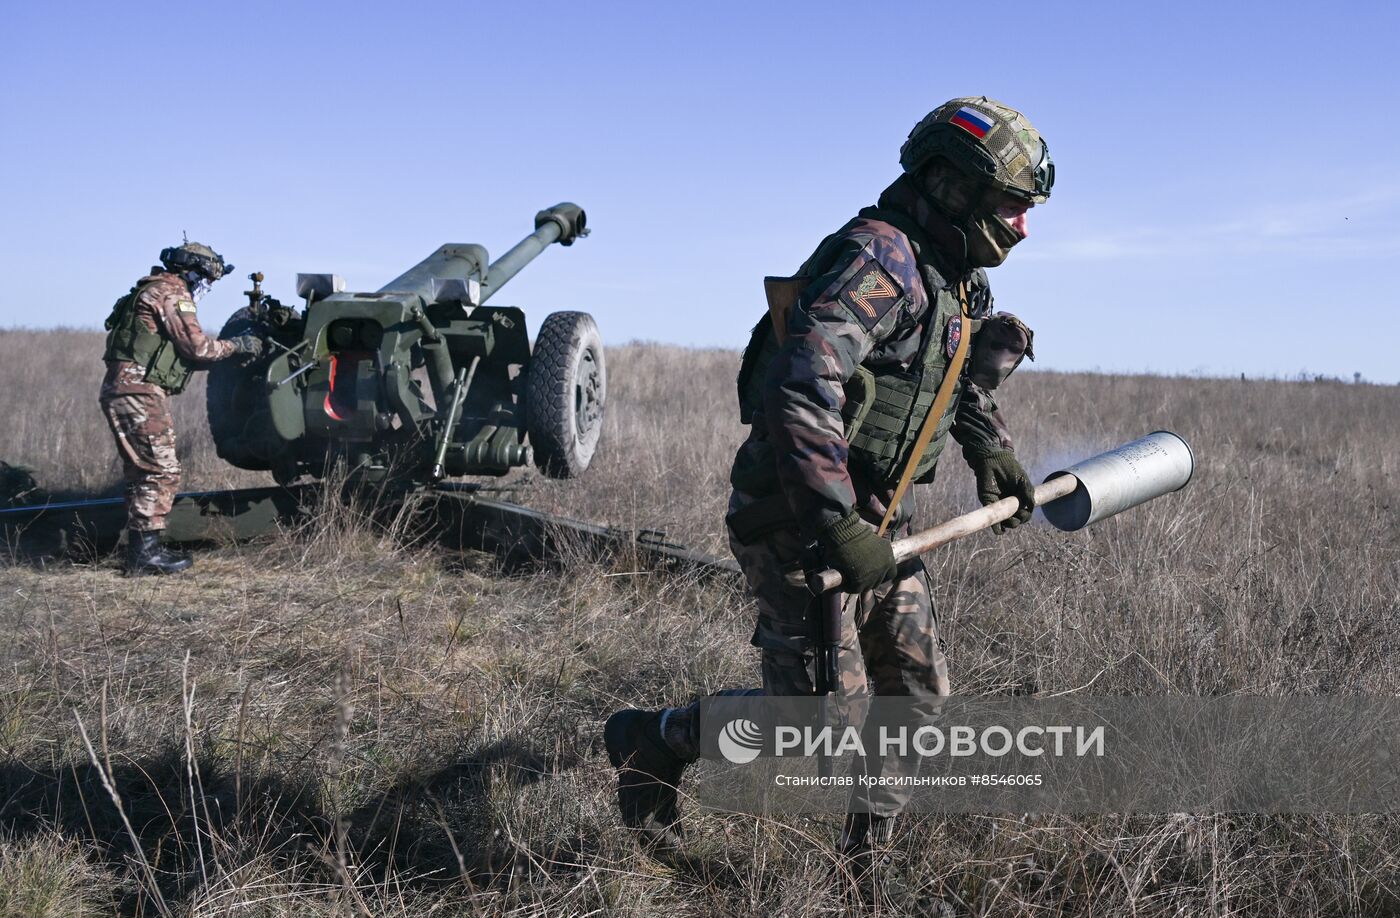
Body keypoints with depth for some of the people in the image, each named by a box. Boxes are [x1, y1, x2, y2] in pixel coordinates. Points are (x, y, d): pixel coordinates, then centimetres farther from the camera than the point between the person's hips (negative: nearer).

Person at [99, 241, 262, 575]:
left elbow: (182, 353, 24)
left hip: (126, 392, 10)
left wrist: (227, 353, 19)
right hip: (139, 393, -10)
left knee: (142, 473, 13)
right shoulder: (171, 293, -8)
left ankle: (142, 548, 18)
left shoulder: (156, 291, 23)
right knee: (161, 472, -9)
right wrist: (238, 345, 1)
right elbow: (198, 346, -11)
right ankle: (146, 553, -8)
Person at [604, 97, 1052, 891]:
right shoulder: (877, 258, -20)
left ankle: (863, 857, 25)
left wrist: (992, 451, 24)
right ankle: (650, 745, 13)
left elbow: (964, 376, 36)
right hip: (797, 521, -10)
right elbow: (801, 385, -33)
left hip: (874, 520, 10)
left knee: (917, 694, 10)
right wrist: (835, 526, -33)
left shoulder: (955, 282, 12)